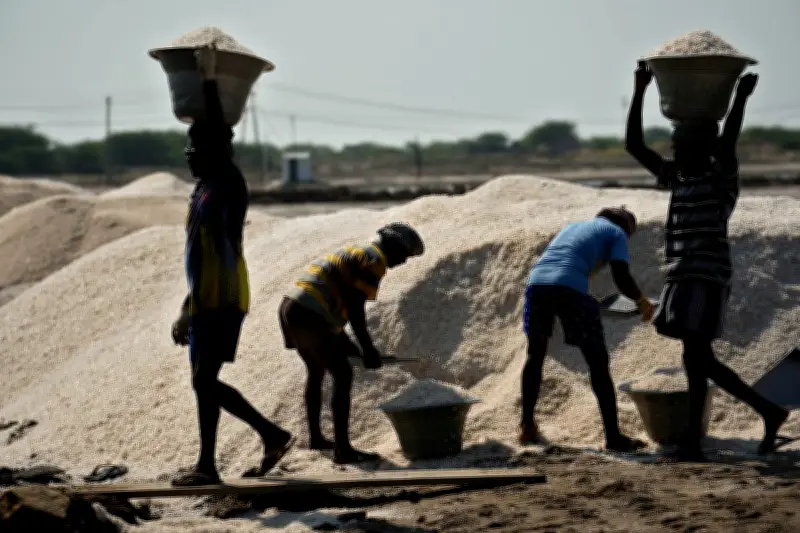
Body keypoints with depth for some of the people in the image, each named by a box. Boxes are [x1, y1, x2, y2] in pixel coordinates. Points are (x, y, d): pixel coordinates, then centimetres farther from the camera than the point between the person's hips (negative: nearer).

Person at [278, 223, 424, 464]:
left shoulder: (352, 254, 28)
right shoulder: (375, 261, -4)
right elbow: (355, 307, -13)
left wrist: (345, 343, 31)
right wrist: (367, 348, -7)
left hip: (290, 309, 10)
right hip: (309, 317, -10)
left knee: (316, 371, 28)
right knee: (343, 376, -6)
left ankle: (315, 437, 41)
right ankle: (342, 449, -10)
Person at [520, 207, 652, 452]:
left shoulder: (572, 227, 35)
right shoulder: (617, 233, 19)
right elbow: (621, 277, 6)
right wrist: (641, 300, 23)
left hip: (537, 283, 5)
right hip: (570, 289, -5)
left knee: (536, 354, 25)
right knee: (598, 362, 6)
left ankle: (527, 427, 29)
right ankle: (613, 436, 5)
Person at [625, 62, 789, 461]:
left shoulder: (722, 179, -3)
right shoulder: (678, 178, 16)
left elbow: (727, 144, -25)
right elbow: (634, 144, 16)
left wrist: (742, 97, -23)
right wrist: (640, 91, 11)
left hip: (707, 280, -8)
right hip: (682, 279, 8)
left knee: (695, 358, -10)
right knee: (701, 360, 11)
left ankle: (692, 444, -9)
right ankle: (769, 412, 22)